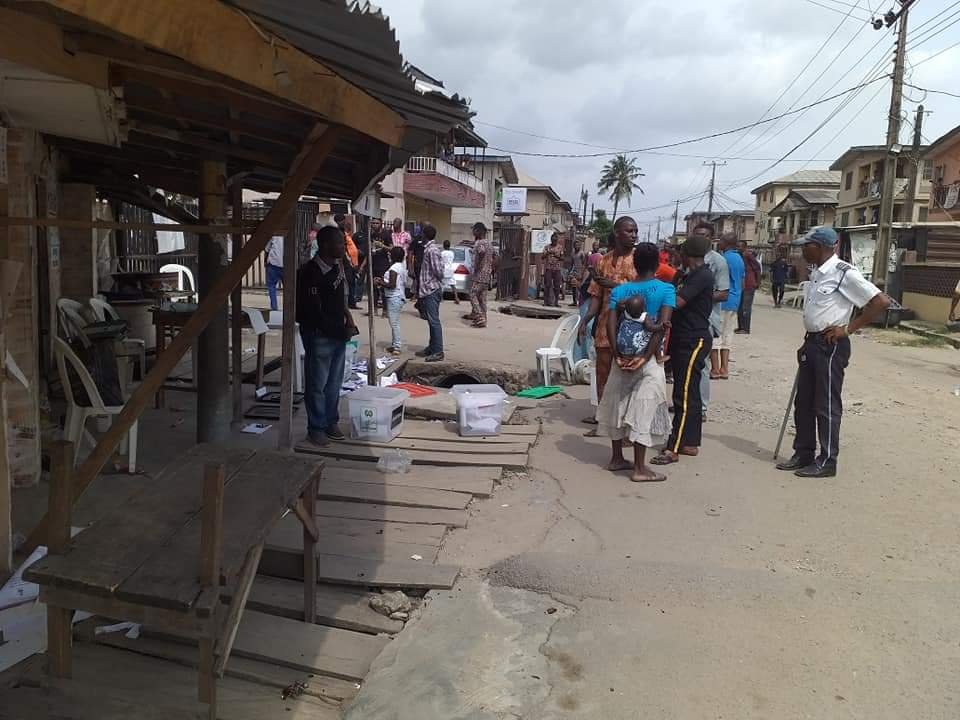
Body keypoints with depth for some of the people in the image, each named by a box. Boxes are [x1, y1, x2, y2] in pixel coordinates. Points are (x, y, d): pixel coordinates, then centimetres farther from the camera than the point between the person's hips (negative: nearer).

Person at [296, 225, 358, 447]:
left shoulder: (337, 265, 6)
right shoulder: (310, 272, -19)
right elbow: (315, 313, -19)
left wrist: (348, 320, 4)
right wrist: (342, 329, -15)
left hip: (339, 334, 8)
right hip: (319, 335, -8)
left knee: (334, 383, 16)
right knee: (317, 384, 4)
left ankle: (331, 423, 29)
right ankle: (316, 429, 15)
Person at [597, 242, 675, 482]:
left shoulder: (620, 291, 4)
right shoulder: (666, 290, -6)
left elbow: (611, 323, -8)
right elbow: (662, 325, -17)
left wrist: (618, 355, -10)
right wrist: (645, 357, -18)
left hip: (623, 357, 4)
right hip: (649, 359, -4)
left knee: (618, 405, 16)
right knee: (643, 410, 1)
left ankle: (616, 458, 27)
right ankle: (639, 468, 5)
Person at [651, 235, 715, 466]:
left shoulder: (702, 275, -15)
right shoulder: (692, 275, 15)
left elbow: (677, 302, -24)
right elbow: (680, 300, 21)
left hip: (695, 340, -10)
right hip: (685, 339, 10)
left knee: (685, 395, -10)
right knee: (690, 394, 13)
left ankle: (673, 449, -9)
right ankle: (691, 443, 21)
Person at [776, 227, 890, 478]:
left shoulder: (844, 273, -15)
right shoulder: (816, 274, 11)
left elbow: (881, 302, -17)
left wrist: (848, 328, -16)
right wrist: (807, 342, 18)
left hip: (831, 346, -9)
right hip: (812, 343, 9)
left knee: (827, 406, 0)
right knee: (803, 403, 13)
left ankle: (827, 462, 10)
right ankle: (803, 455, 23)